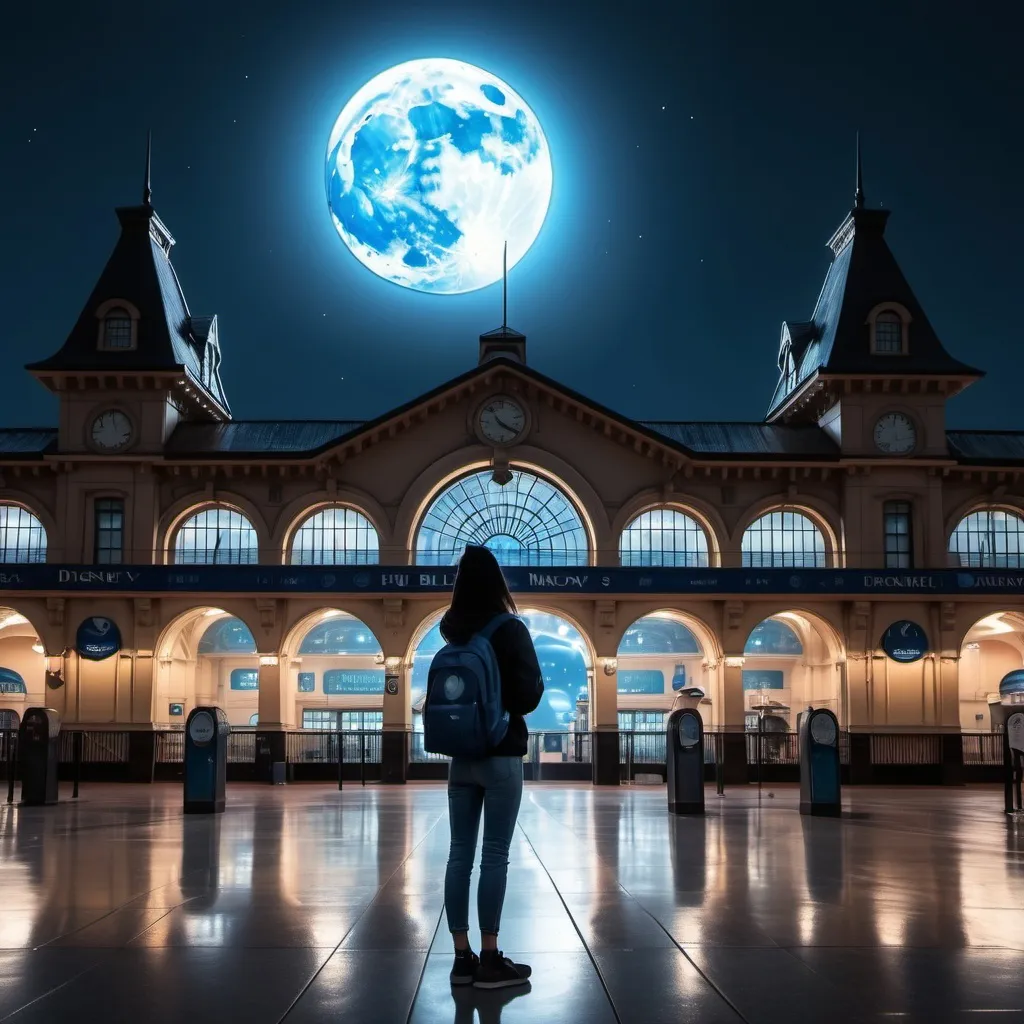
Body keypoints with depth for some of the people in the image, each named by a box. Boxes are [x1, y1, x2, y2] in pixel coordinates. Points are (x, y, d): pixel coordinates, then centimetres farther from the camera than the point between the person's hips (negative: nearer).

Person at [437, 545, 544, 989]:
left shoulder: (449, 633, 6)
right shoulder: (511, 629, -9)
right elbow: (530, 694, -8)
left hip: (460, 756, 5)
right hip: (501, 755, -5)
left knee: (460, 854, 5)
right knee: (494, 856, -3)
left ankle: (462, 956, 9)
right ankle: (489, 960, -1)